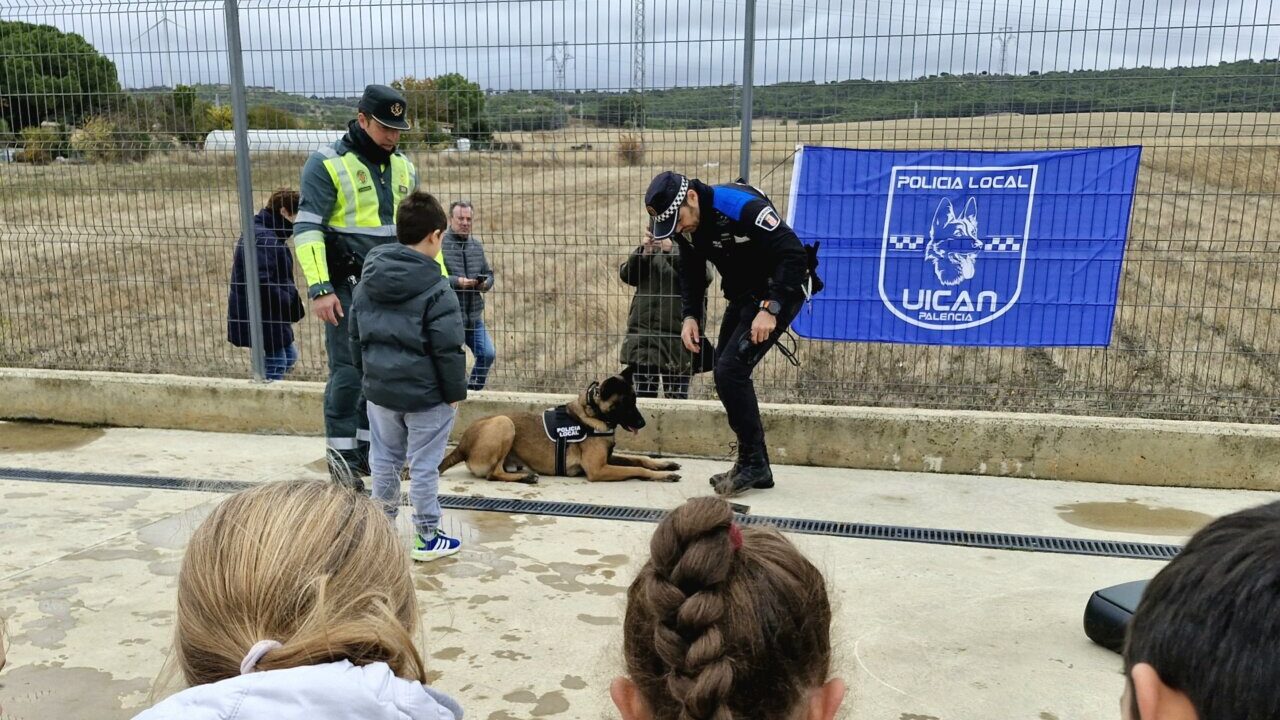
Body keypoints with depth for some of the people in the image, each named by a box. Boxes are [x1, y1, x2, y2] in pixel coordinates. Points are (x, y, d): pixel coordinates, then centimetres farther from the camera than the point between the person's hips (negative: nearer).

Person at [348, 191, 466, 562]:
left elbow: (356, 337, 12)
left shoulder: (367, 283, 4)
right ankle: (427, 537, 14)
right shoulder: (436, 289, -17)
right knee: (424, 466, 4)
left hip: (380, 390, 6)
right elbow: (447, 349, -17)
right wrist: (455, 391, -6)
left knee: (385, 461, 18)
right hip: (425, 394, -6)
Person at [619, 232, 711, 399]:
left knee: (677, 397, 2)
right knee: (643, 394, 6)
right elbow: (626, 275, 3)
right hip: (644, 327, 3)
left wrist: (672, 251, -26)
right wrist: (643, 253, -13)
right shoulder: (650, 247, 13)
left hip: (678, 332, -3)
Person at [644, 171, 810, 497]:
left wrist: (770, 309, -30)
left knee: (731, 369, -17)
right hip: (742, 295, 9)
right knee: (726, 372, 8)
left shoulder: (740, 206, -28)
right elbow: (691, 273, 12)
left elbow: (794, 254, -28)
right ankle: (755, 467, 18)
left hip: (779, 293, -9)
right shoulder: (683, 224, -3)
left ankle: (753, 463, -3)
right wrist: (690, 316, -2)